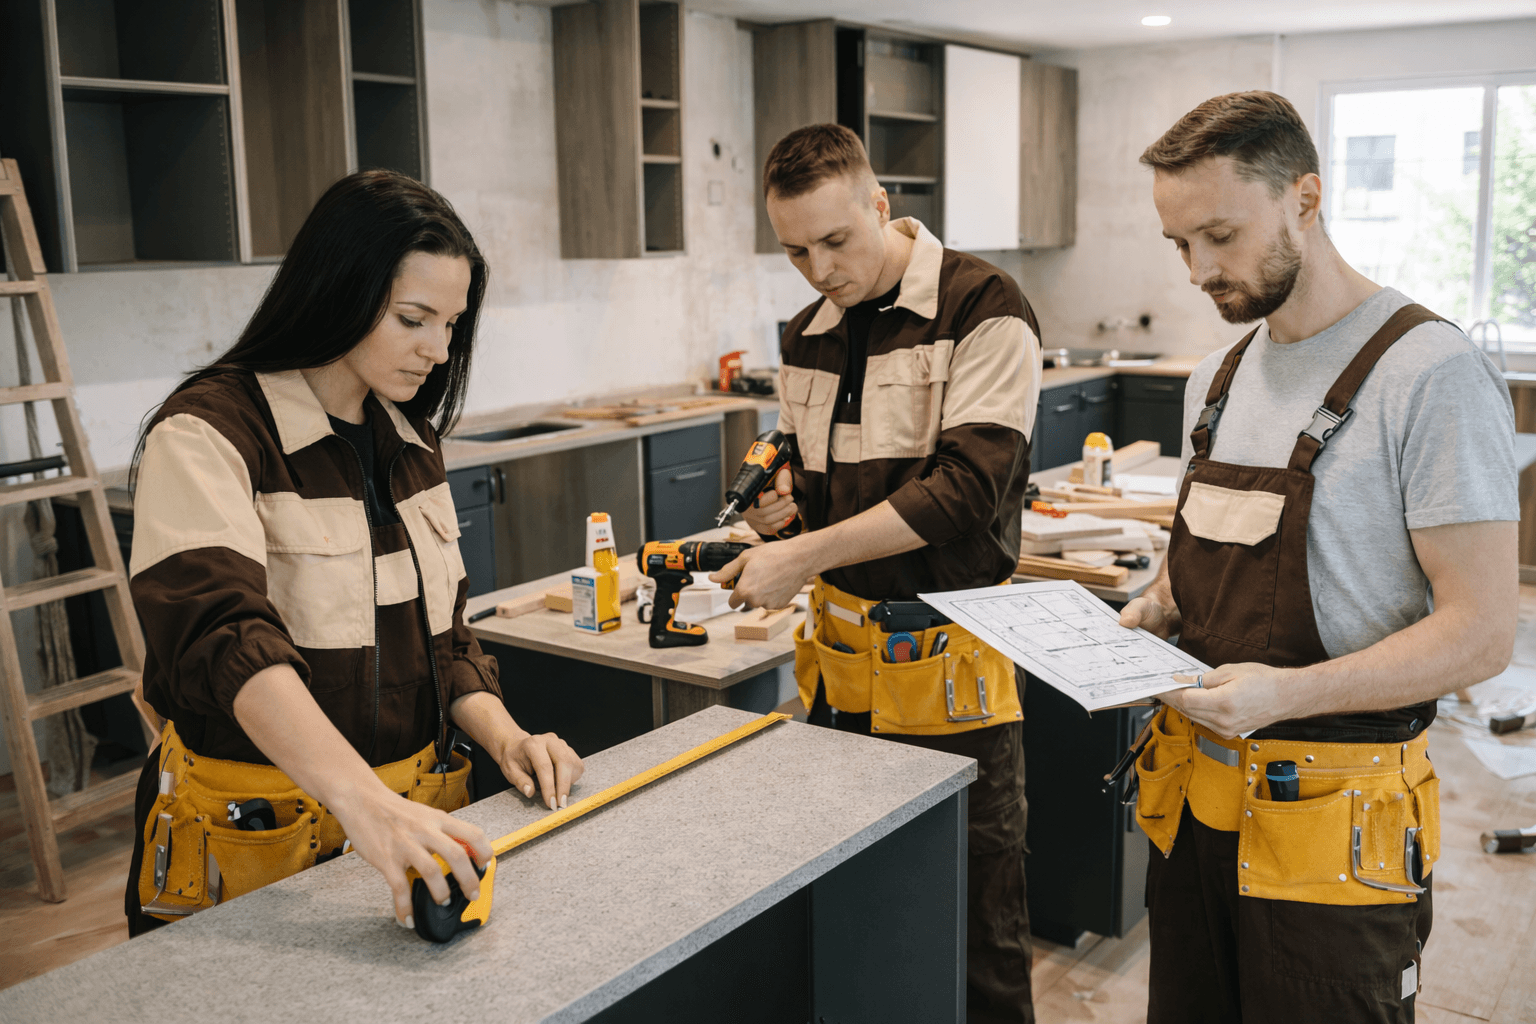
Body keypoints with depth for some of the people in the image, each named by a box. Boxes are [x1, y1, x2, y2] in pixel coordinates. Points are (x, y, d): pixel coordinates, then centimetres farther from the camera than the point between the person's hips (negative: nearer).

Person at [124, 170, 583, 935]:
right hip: (253, 838, -6)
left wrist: (502, 737, -6)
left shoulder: (411, 440, 8)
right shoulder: (207, 434, -15)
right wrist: (360, 801, -45)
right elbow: (222, 633, -31)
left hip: (414, 809, 7)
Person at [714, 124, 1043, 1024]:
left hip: (949, 654, -6)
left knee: (976, 912, 5)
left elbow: (967, 487, -20)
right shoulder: (808, 334, 12)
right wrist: (784, 498, -2)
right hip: (840, 654, 6)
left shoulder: (984, 309, -10)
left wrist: (802, 555, -21)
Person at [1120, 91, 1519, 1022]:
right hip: (1192, 801, 7)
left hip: (1330, 825, -7)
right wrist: (1153, 612, 0)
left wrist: (1289, 693, -28)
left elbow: (1480, 632, -17)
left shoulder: (1433, 375, -14)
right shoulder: (1220, 378, 11)